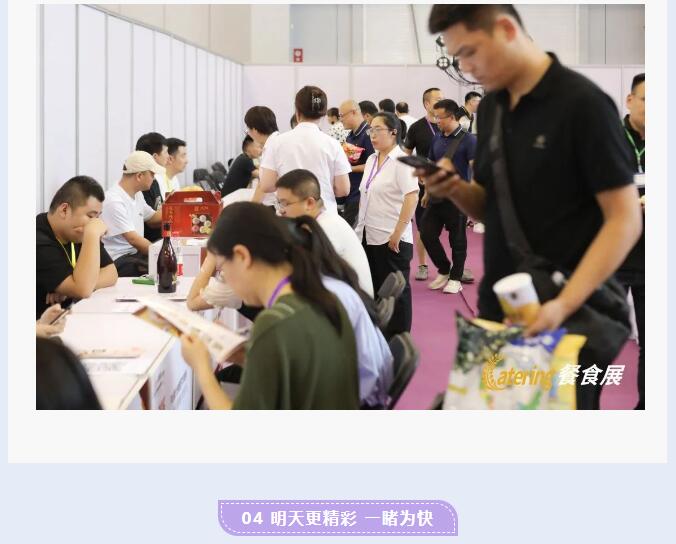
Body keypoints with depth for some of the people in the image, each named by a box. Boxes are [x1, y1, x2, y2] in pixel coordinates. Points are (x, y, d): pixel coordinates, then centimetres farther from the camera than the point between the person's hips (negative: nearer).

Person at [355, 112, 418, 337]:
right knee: (375, 289, 12)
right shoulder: (372, 160, 13)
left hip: (392, 239, -8)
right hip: (369, 237, 8)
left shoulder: (401, 160, -11)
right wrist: (360, 227, 14)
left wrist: (397, 233, -21)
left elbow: (412, 197, -20)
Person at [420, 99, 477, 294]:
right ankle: (444, 271, 22)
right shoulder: (437, 138, 9)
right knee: (427, 234, 3)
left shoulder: (468, 140, -9)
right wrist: (427, 192, 16)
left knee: (457, 239, 4)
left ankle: (455, 278, 16)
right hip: (437, 196, 6)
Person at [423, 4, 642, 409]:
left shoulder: (583, 103, -13)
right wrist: (455, 189, -5)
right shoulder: (491, 107, 8)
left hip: (562, 319, -6)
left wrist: (564, 305, -25)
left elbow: (625, 219, -15)